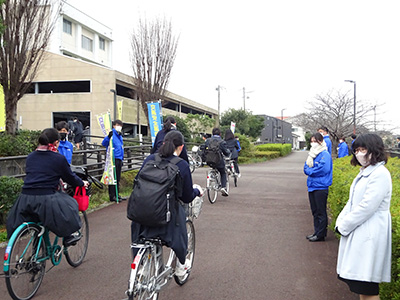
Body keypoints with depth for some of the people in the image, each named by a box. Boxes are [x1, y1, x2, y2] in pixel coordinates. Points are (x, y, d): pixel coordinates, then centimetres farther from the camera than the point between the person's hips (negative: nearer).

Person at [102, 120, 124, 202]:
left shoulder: (120, 136, 18)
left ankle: (116, 195, 21)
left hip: (119, 159, 9)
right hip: (113, 159, -9)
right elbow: (104, 143, -23)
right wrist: (108, 137, -41)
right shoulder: (112, 134, -9)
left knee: (118, 179, 13)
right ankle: (112, 196, -1)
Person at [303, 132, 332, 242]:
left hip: (320, 187, -8)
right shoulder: (312, 154, 15)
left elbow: (324, 169, -21)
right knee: (315, 211, 15)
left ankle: (320, 234, 7)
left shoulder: (325, 154, -10)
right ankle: (317, 232, 24)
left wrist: (310, 171, -10)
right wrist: (310, 170, -9)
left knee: (321, 212, 0)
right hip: (312, 186, 8)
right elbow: (306, 167, 13)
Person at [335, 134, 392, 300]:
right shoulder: (364, 172, 14)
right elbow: (352, 201, 17)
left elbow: (367, 207, -20)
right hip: (357, 234, 9)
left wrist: (344, 226, -12)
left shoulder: (380, 174, -15)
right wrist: (340, 222, 4)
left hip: (369, 236, -9)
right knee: (357, 279, 15)